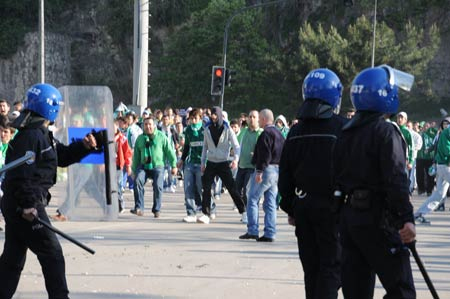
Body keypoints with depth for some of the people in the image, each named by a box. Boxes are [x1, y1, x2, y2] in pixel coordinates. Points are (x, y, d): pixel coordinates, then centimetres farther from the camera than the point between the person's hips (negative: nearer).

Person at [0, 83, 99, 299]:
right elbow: (20, 173, -23)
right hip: (25, 206, -10)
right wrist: (28, 205, -25)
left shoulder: (43, 135, 15)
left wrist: (84, 147, 7)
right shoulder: (31, 136, -17)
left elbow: (63, 156, 22)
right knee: (51, 253, -3)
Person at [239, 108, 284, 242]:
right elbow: (282, 153, 18)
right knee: (270, 203, 9)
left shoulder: (266, 134, -13)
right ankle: (270, 233, 6)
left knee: (252, 200, -2)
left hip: (267, 170, -9)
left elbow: (265, 155, -21)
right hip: (277, 170, 9)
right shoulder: (279, 133, 16)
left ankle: (252, 231, -6)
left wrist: (259, 171, -21)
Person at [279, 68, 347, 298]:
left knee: (311, 266, 13)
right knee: (331, 266, -3)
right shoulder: (341, 127, -11)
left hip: (302, 204, 6)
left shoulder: (296, 131, 7)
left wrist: (290, 208, 18)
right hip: (331, 207, -5)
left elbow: (285, 176, 11)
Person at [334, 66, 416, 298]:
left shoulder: (346, 133, 12)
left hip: (349, 215, 8)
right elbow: (396, 179, -20)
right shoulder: (386, 132, -12)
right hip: (378, 218, -8)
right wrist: (407, 218, -22)